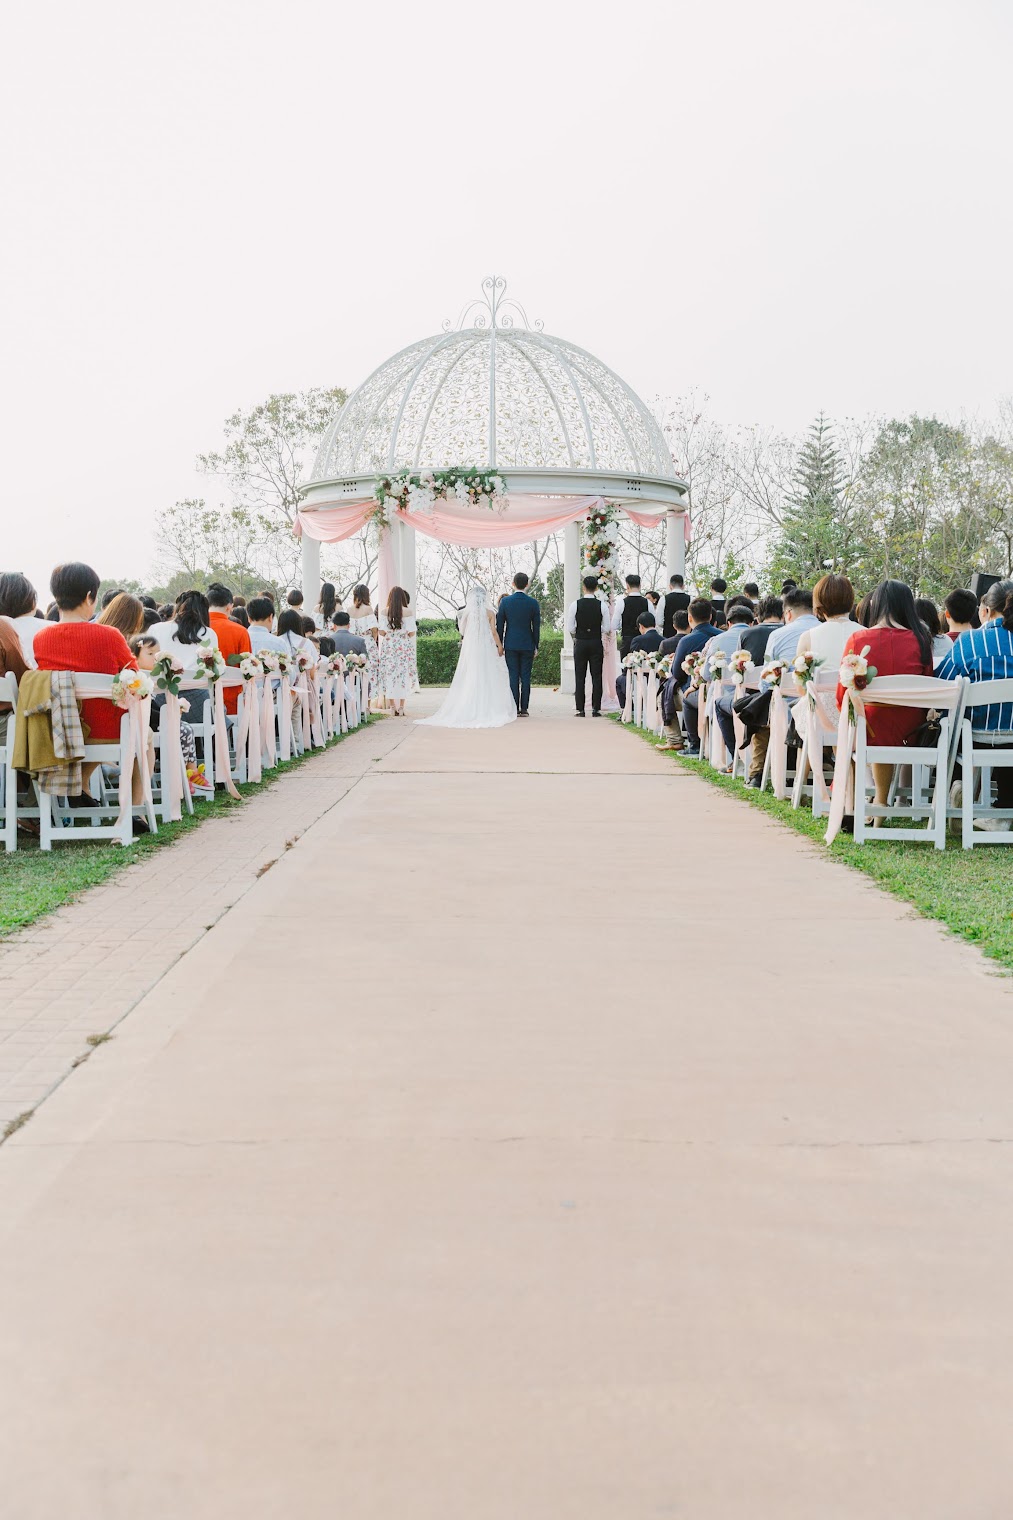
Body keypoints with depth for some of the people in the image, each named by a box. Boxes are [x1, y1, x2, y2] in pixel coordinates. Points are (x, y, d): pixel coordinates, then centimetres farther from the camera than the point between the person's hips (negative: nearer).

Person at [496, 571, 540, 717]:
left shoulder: (505, 602, -4)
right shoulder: (533, 603, -3)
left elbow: (499, 625, 0)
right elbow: (536, 627, 0)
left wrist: (499, 645, 8)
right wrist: (536, 646, 9)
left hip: (510, 645, 0)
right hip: (527, 645, 0)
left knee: (513, 677, 2)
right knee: (526, 677, 3)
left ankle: (514, 709, 0)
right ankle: (524, 709, 2)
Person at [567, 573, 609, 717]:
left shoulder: (575, 604, -6)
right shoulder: (602, 605, -4)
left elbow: (570, 628, -4)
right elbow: (607, 628, -2)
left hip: (580, 642, 0)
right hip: (597, 643, 0)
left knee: (580, 677, 4)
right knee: (596, 677, 4)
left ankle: (580, 710, 2)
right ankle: (596, 709, 2)